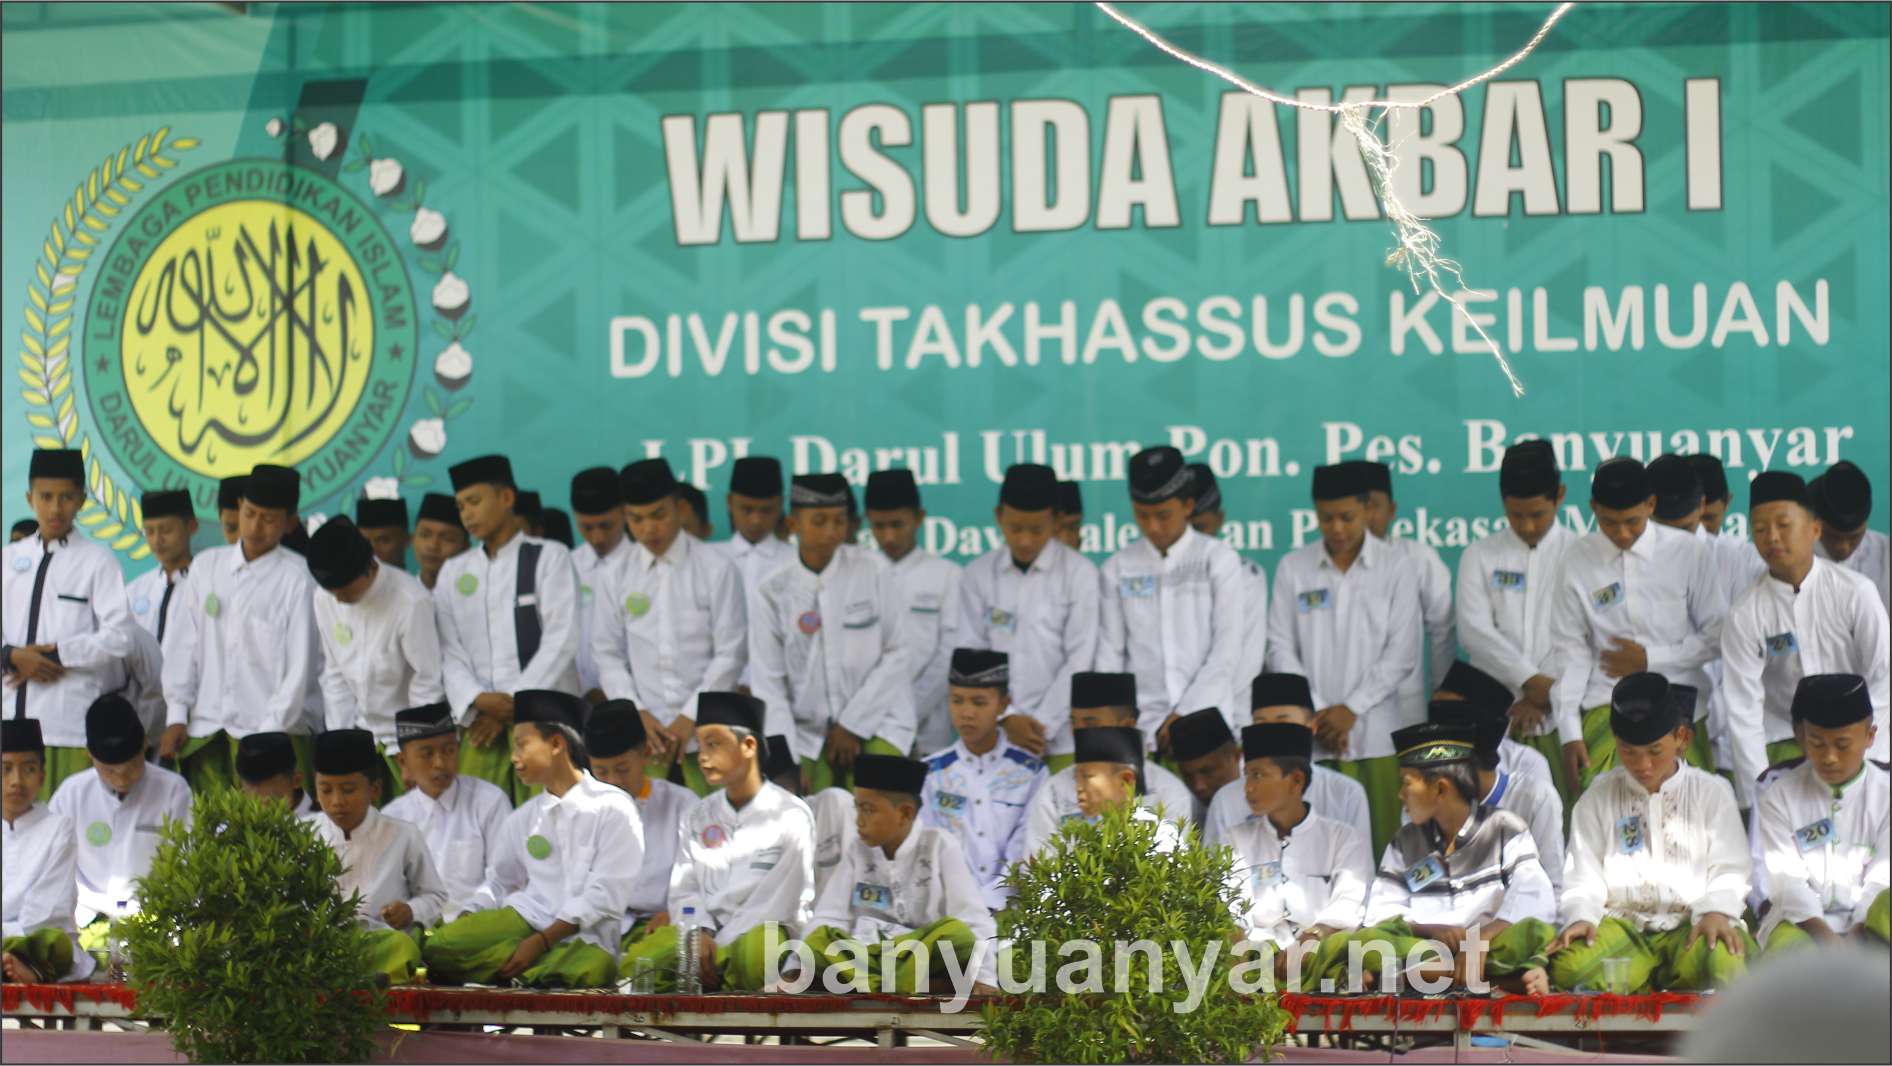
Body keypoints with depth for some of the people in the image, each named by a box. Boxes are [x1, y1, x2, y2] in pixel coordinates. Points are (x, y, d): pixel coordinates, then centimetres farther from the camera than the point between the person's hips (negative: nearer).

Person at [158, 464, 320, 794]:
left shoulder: (297, 578, -2)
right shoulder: (207, 566, 12)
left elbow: (301, 667, -4)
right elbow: (182, 645, 12)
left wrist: (269, 735, -8)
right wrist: (176, 717, 4)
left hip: (271, 733, -4)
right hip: (203, 732, 4)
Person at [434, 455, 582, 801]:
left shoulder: (549, 558, 5)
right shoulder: (454, 572, 18)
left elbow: (561, 642, -3)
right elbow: (449, 652, 10)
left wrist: (513, 704, -8)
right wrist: (477, 700, -8)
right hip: (480, 723, 4)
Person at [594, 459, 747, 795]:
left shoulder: (716, 569, 0)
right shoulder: (615, 574, 8)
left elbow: (731, 653, -1)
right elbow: (608, 654, 9)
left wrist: (690, 717, -7)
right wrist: (638, 713, -4)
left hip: (704, 730, -2)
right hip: (642, 731, 2)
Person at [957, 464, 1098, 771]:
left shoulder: (1080, 573, 1)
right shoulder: (977, 575, 8)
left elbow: (1079, 660, -2)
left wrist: (1042, 726, -7)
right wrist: (1006, 719, -5)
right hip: (995, 737, 2)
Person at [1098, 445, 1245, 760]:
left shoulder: (1219, 560, 4)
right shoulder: (1118, 569, 10)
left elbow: (1227, 652, -1)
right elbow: (1110, 655, 9)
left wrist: (1184, 716, -7)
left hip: (1207, 722, -1)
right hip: (1141, 726, 1)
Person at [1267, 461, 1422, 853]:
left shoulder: (1393, 569, 4)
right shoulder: (1292, 568, 8)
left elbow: (1402, 653, 0)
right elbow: (1281, 650, 5)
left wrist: (1351, 710, -7)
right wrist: (1316, 714, -4)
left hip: (1374, 735, -1)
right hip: (1309, 738, 1)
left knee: (1381, 843, -5)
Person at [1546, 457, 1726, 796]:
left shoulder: (1687, 553, 2)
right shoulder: (1578, 561, 5)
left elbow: (1718, 637, 6)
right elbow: (1570, 650, 7)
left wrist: (1650, 659, -2)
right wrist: (1570, 733, -1)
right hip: (1606, 708, 0)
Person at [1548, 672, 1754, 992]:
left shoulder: (1712, 793, 12)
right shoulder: (1599, 797, 16)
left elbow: (1728, 870, 6)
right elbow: (1583, 875, 11)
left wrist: (1716, 913, -15)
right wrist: (1581, 917, -10)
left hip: (1691, 921, -1)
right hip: (1622, 923, 1)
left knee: (1721, 963, -38)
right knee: (1569, 967, -34)